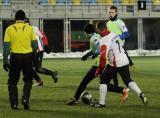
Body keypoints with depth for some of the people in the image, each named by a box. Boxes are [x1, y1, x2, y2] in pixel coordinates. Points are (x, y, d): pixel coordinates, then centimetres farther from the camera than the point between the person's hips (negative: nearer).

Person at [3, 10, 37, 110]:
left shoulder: (9, 29, -1)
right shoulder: (29, 28, 0)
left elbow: (6, 46, -4)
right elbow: (35, 45, 2)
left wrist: (5, 61, -1)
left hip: (15, 56, 0)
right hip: (27, 56, 0)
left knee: (12, 82, 10)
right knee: (28, 80, 15)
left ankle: (14, 104, 4)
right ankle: (25, 98, -6)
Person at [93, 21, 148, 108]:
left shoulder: (104, 41, -17)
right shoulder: (114, 34, 5)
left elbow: (103, 58, -21)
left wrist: (99, 70, -13)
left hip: (115, 64, -7)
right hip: (125, 61, 7)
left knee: (103, 80, 9)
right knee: (128, 80, 19)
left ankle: (101, 103, 10)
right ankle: (141, 95, 3)